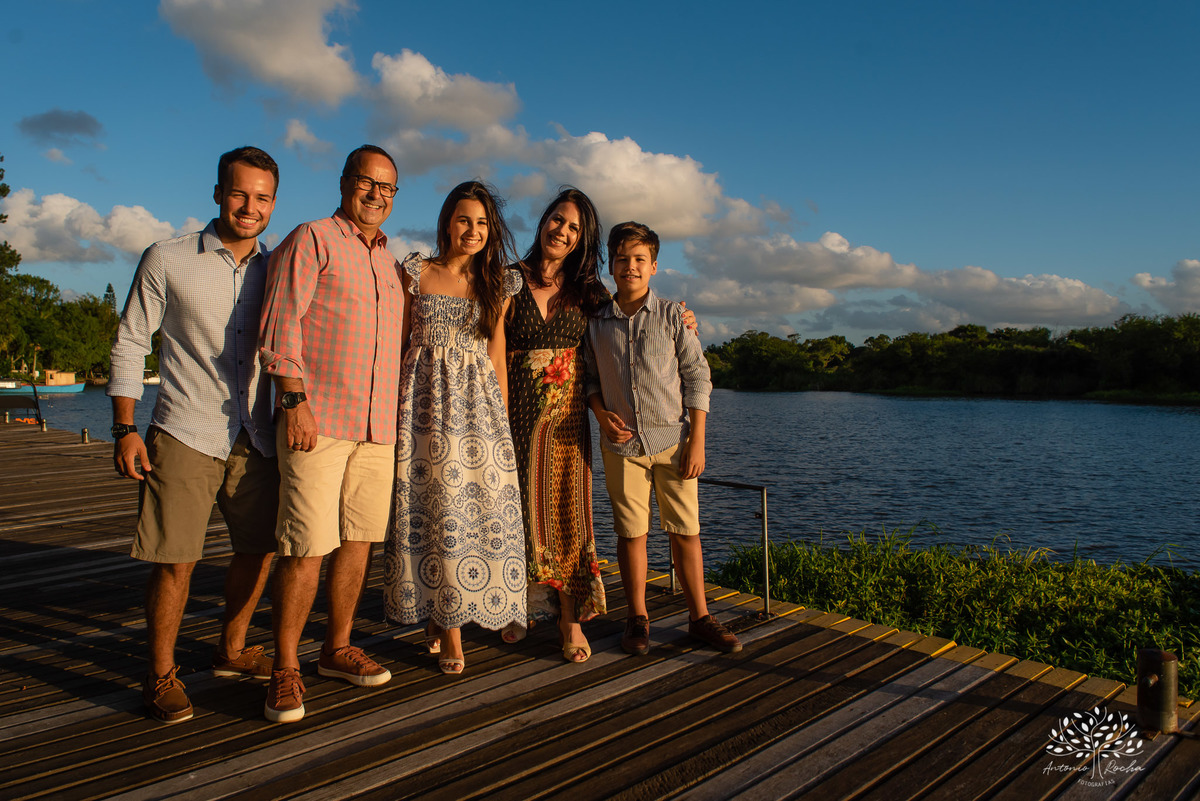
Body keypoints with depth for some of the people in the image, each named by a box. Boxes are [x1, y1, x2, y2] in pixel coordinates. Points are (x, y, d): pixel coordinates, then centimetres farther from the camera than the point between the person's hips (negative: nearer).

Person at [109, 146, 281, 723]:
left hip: (254, 438, 4)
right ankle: (161, 676, 14)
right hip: (185, 435, -4)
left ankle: (232, 650, 29)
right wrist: (123, 429, -5)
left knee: (259, 548, 9)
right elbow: (129, 344, 1)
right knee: (175, 560, -4)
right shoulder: (166, 261, 0)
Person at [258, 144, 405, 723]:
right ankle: (285, 671, 6)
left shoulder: (388, 260, 20)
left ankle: (337, 649, 23)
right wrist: (295, 398, -16)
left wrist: (397, 415, 18)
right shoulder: (311, 241, 0)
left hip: (378, 425, 7)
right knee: (307, 547, -6)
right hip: (318, 419, -6)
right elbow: (280, 325, -8)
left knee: (359, 540, 10)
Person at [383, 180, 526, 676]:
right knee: (431, 502, -4)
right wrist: (393, 409, -2)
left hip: (478, 400, 2)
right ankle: (447, 630, 7)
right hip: (426, 399, -2)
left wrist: (504, 418, 7)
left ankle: (446, 616, 16)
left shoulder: (496, 285, 12)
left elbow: (497, 354, 13)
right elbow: (396, 341, 6)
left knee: (481, 501, -2)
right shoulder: (415, 274, 6)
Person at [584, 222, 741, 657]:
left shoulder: (673, 315, 1)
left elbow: (697, 378, 1)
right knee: (631, 532, 6)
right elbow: (591, 377, 14)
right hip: (622, 443, 1)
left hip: (672, 439, -1)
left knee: (685, 531, 3)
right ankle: (638, 619, 20)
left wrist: (697, 441, -5)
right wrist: (602, 414, -6)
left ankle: (700, 618, 17)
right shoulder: (597, 322, 6)